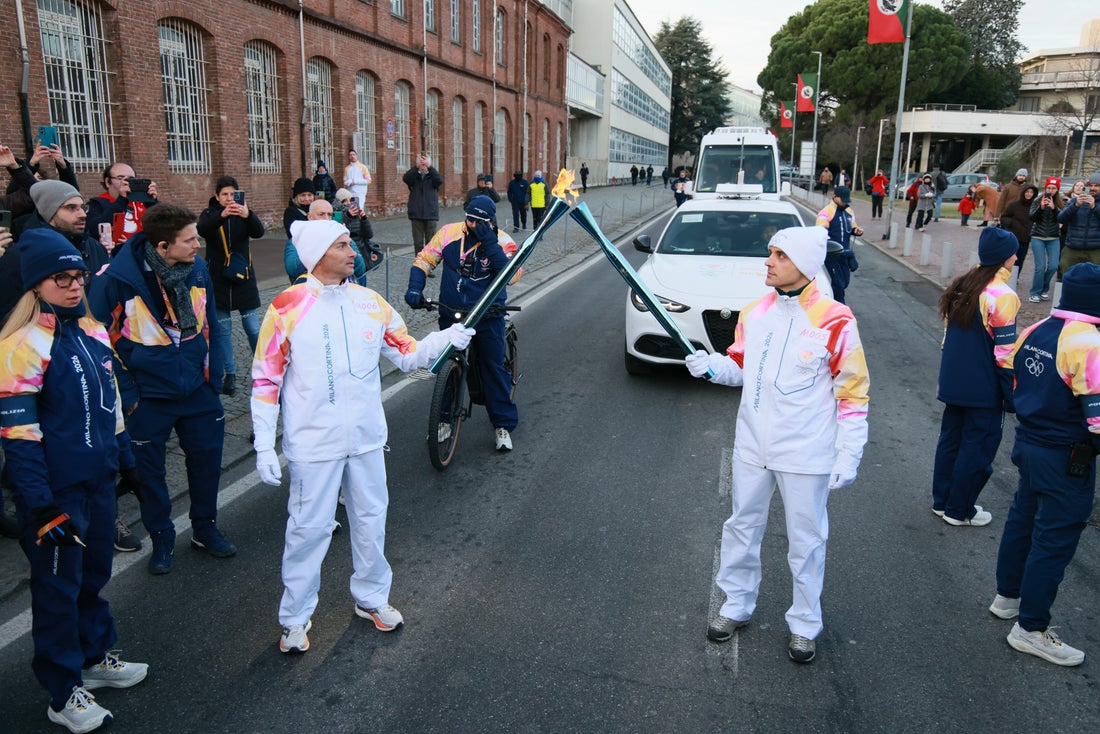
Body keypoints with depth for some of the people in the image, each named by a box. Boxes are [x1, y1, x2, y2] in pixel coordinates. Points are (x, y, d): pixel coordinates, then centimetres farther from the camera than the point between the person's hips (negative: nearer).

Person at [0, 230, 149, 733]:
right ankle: (63, 693, 24)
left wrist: (125, 458, 19)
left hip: (98, 480, 7)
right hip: (56, 491, -6)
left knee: (94, 573, 20)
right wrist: (40, 504, -18)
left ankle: (95, 656, 40)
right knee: (58, 587, 8)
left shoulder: (92, 331, 7)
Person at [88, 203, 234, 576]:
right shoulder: (116, 279, -18)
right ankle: (161, 539, 32)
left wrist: (213, 376, 3)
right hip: (148, 395, -3)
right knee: (150, 470, 11)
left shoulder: (198, 268, -6)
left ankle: (205, 528, 35)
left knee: (206, 458, 14)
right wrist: (125, 394, -10)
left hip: (196, 389, 4)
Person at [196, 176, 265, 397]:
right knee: (223, 327, 3)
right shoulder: (210, 214, 3)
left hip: (243, 276, 0)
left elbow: (258, 232, -15)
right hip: (218, 278, 0)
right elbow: (202, 230, -21)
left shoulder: (243, 213, 5)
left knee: (252, 326, -2)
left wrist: (248, 216, -37)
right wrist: (222, 215, -40)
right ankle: (230, 374, 12)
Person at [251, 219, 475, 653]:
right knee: (309, 528, 6)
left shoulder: (370, 303, 1)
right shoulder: (287, 309, -11)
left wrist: (446, 338, -14)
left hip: (366, 437, 4)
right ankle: (295, 617, 27)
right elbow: (265, 381, -8)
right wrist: (264, 447, -11)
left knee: (371, 520, 17)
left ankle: (372, 598, 38)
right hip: (314, 444, -4)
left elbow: (407, 356, 5)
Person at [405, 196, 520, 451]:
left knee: (493, 367, 2)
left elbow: (512, 275, -23)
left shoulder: (502, 242, -9)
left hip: (488, 317, -2)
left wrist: (490, 243, -28)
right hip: (451, 314, 2)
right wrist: (415, 287, -13)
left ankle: (503, 424, 16)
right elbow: (424, 260, 2)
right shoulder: (449, 233, -4)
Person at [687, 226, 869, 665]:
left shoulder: (834, 321, -15)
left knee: (805, 541, 11)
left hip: (805, 455, -5)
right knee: (742, 528, 17)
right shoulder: (754, 313, 0)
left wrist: (849, 456, -12)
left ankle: (805, 625, 32)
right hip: (753, 447, 5)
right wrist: (710, 365, -9)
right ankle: (736, 607, 38)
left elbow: (853, 393, -10)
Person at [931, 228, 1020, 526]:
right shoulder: (1002, 295, -17)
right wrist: (1012, 394, -9)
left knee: (950, 439, 16)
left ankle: (942, 501, 28)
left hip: (954, 383, 8)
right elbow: (1005, 351, -16)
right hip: (984, 390, -7)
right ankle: (959, 511, 15)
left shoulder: (962, 286, 6)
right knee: (977, 448, 5)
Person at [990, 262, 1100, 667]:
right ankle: (1031, 629, 14)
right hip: (1066, 459, -8)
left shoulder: (1033, 331, 2)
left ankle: (1007, 596, 39)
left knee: (1022, 518, 22)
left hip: (1027, 443, 8)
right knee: (1055, 539, 3)